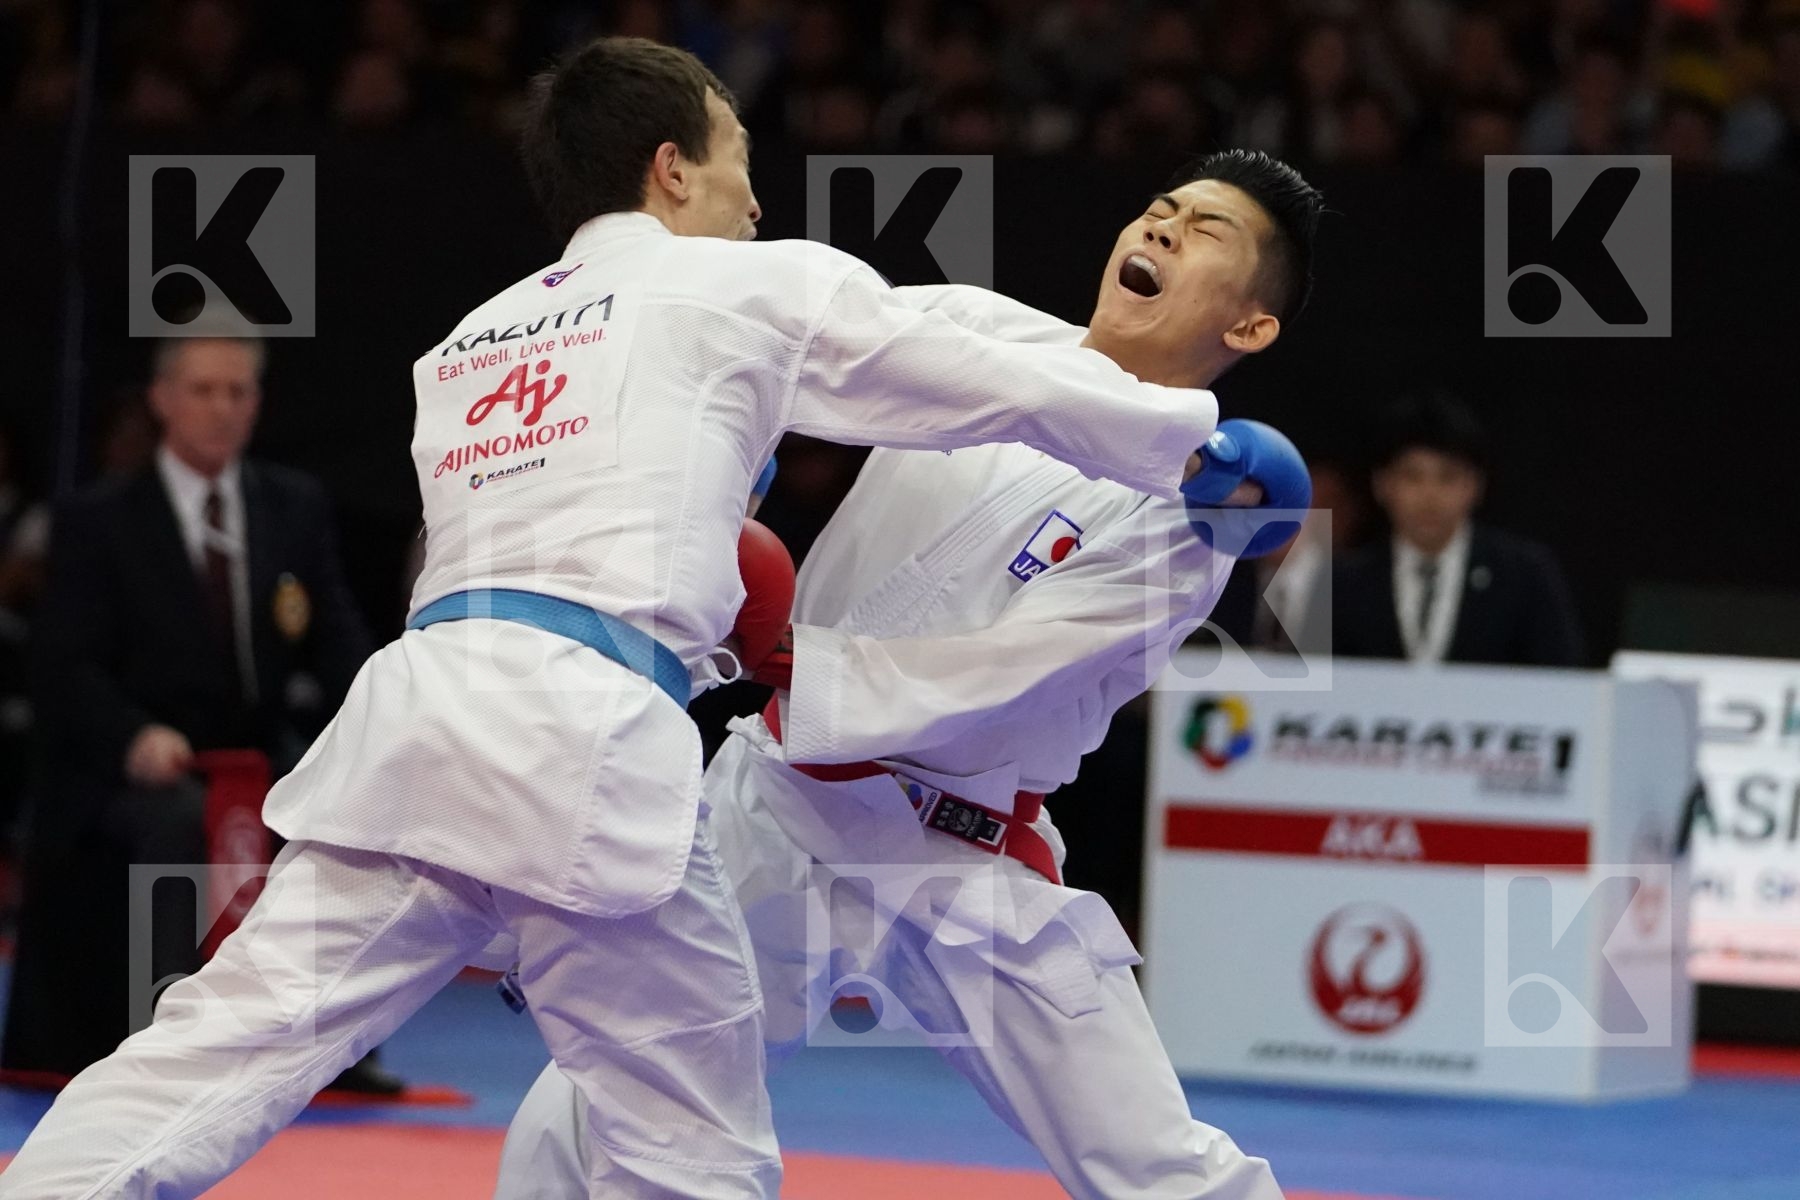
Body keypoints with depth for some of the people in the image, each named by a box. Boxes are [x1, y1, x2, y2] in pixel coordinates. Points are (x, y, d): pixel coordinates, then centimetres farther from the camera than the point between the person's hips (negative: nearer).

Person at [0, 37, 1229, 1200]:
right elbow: (1008, 384, 17)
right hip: (584, 740, -5)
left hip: (418, 701, 6)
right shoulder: (760, 287, 10)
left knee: (233, 1040, -3)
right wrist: (1197, 437, 31)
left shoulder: (473, 338, 26)